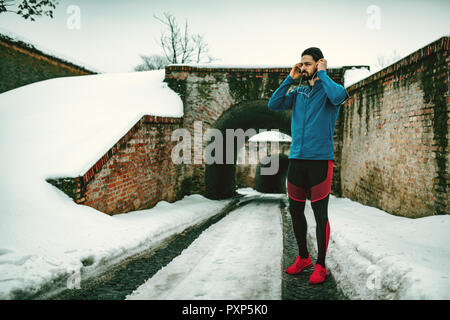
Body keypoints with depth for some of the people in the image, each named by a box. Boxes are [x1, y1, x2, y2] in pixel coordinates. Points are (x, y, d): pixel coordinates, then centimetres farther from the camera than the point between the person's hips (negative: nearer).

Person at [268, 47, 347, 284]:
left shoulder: (328, 89, 1)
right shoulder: (298, 93, 15)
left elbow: (340, 96, -23)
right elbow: (273, 105, 6)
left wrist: (322, 74, -9)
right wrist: (290, 79, 4)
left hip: (320, 159, -5)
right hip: (296, 159, 6)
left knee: (320, 214, 0)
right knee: (295, 211, 12)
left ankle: (320, 265, 12)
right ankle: (303, 257, 28)